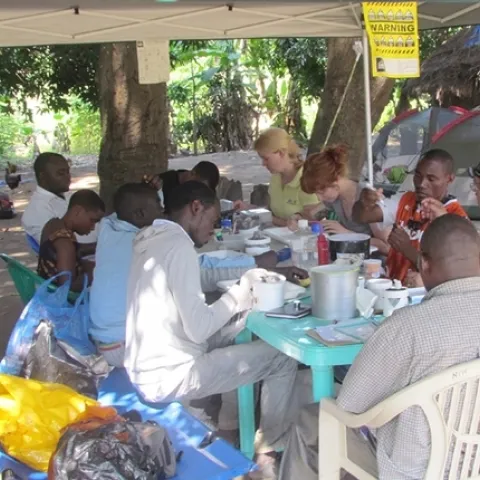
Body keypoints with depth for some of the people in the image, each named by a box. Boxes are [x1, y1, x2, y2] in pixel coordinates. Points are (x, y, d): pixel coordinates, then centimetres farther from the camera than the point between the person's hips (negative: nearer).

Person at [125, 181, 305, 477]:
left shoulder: (149, 239, 10)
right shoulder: (179, 244, -19)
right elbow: (199, 329, -22)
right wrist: (242, 291, -8)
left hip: (143, 367, 9)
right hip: (167, 377, -9)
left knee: (239, 329, 23)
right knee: (282, 358, -1)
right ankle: (269, 448, 17)